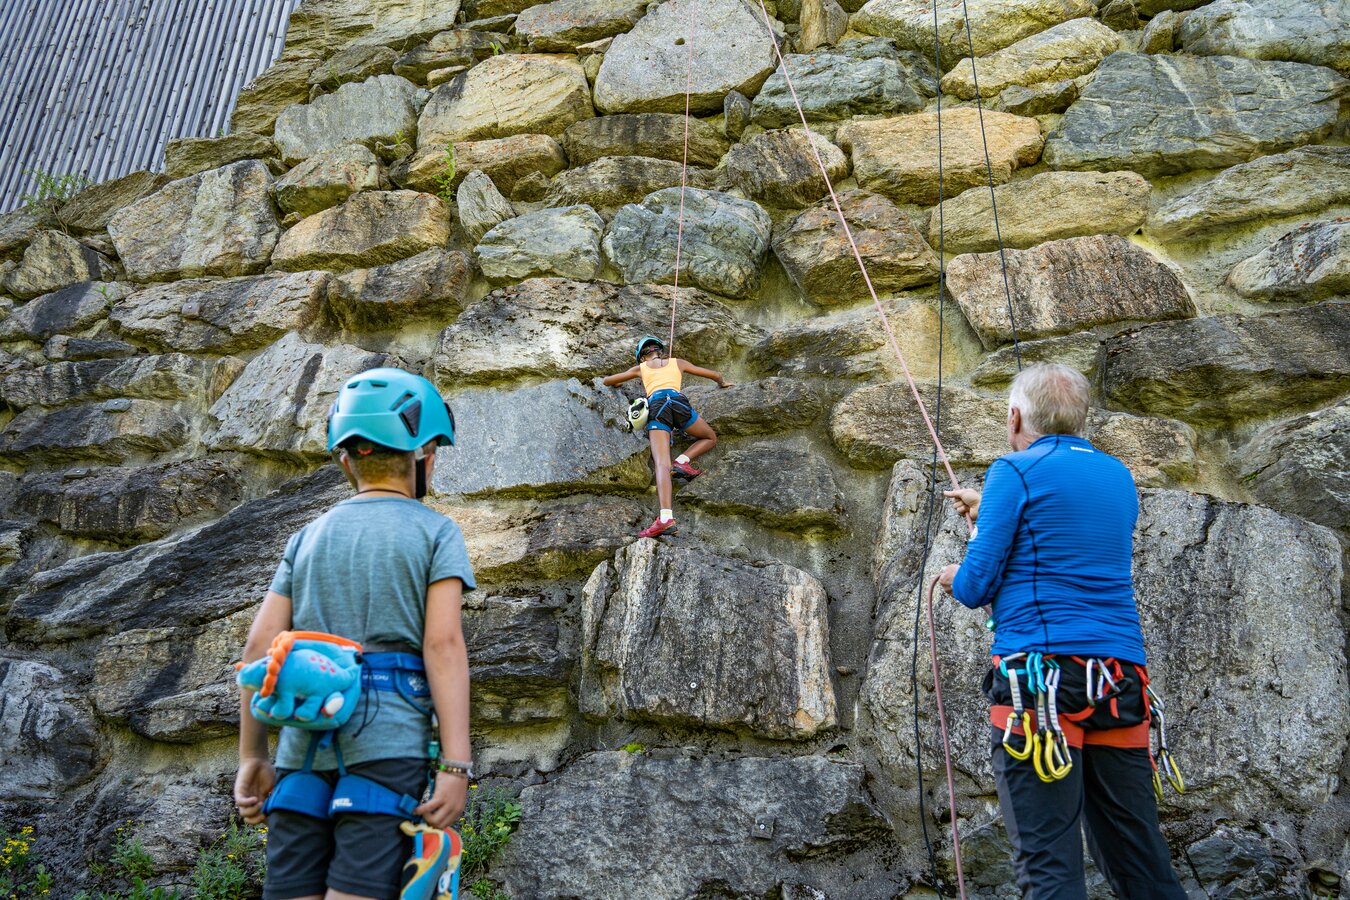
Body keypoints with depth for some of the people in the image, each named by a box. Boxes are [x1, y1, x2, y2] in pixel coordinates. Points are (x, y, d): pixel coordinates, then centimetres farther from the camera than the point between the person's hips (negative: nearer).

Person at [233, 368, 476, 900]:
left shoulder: (308, 537, 15)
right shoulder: (435, 532, 2)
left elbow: (260, 646, 9)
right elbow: (443, 646, -9)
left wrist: (251, 757, 15)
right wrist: (456, 765, -12)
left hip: (303, 745, 4)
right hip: (388, 743, -4)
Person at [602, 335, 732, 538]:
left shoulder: (640, 368, 29)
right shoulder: (678, 363, 30)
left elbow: (607, 380, 38)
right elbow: (715, 375, 36)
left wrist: (617, 383, 61)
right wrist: (722, 383, 59)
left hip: (655, 407, 0)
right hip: (678, 402, 0)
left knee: (662, 465, -14)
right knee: (710, 438, 25)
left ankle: (666, 517, -34)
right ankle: (683, 460, -3)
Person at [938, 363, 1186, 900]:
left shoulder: (1016, 472, -2)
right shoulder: (1118, 477, 17)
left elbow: (975, 587, -5)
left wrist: (953, 579, 17)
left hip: (1040, 672, -7)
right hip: (1121, 681, 7)